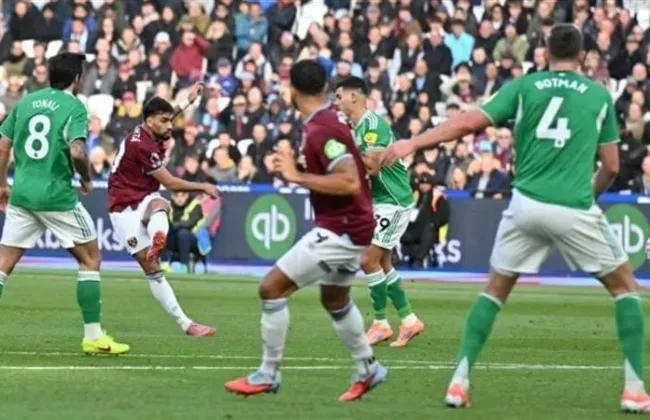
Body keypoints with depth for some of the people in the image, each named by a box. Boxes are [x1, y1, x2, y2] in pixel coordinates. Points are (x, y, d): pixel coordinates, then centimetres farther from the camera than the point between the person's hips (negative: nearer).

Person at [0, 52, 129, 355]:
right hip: (57, 195, -5)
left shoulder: (26, 102, 10)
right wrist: (87, 179, -2)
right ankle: (93, 336, 5)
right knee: (90, 260, 8)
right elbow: (77, 152, -20)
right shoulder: (74, 106, -7)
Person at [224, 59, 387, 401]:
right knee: (335, 301, 28)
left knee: (271, 287, -10)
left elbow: (350, 182, -30)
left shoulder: (321, 130, -21)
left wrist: (298, 177, -26)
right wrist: (297, 171, 16)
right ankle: (368, 370, 41)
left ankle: (267, 375, -2)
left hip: (340, 230, -10)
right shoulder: (328, 123, 8)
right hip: (346, 228, 10)